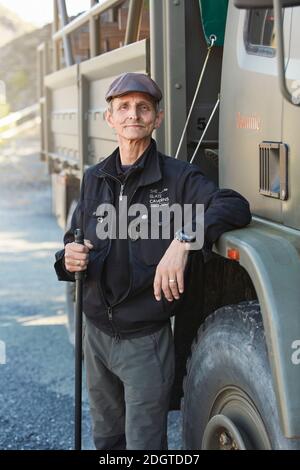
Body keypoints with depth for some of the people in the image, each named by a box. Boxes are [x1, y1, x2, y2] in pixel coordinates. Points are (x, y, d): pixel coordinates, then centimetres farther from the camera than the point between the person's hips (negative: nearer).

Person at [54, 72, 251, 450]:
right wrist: (70, 259, -11)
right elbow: (73, 241, 13)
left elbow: (235, 206, -24)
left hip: (146, 342, -5)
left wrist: (183, 240, -39)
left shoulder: (178, 177, -9)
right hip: (96, 334, 5)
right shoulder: (94, 179, 6)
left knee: (144, 444, 2)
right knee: (106, 440, 20)